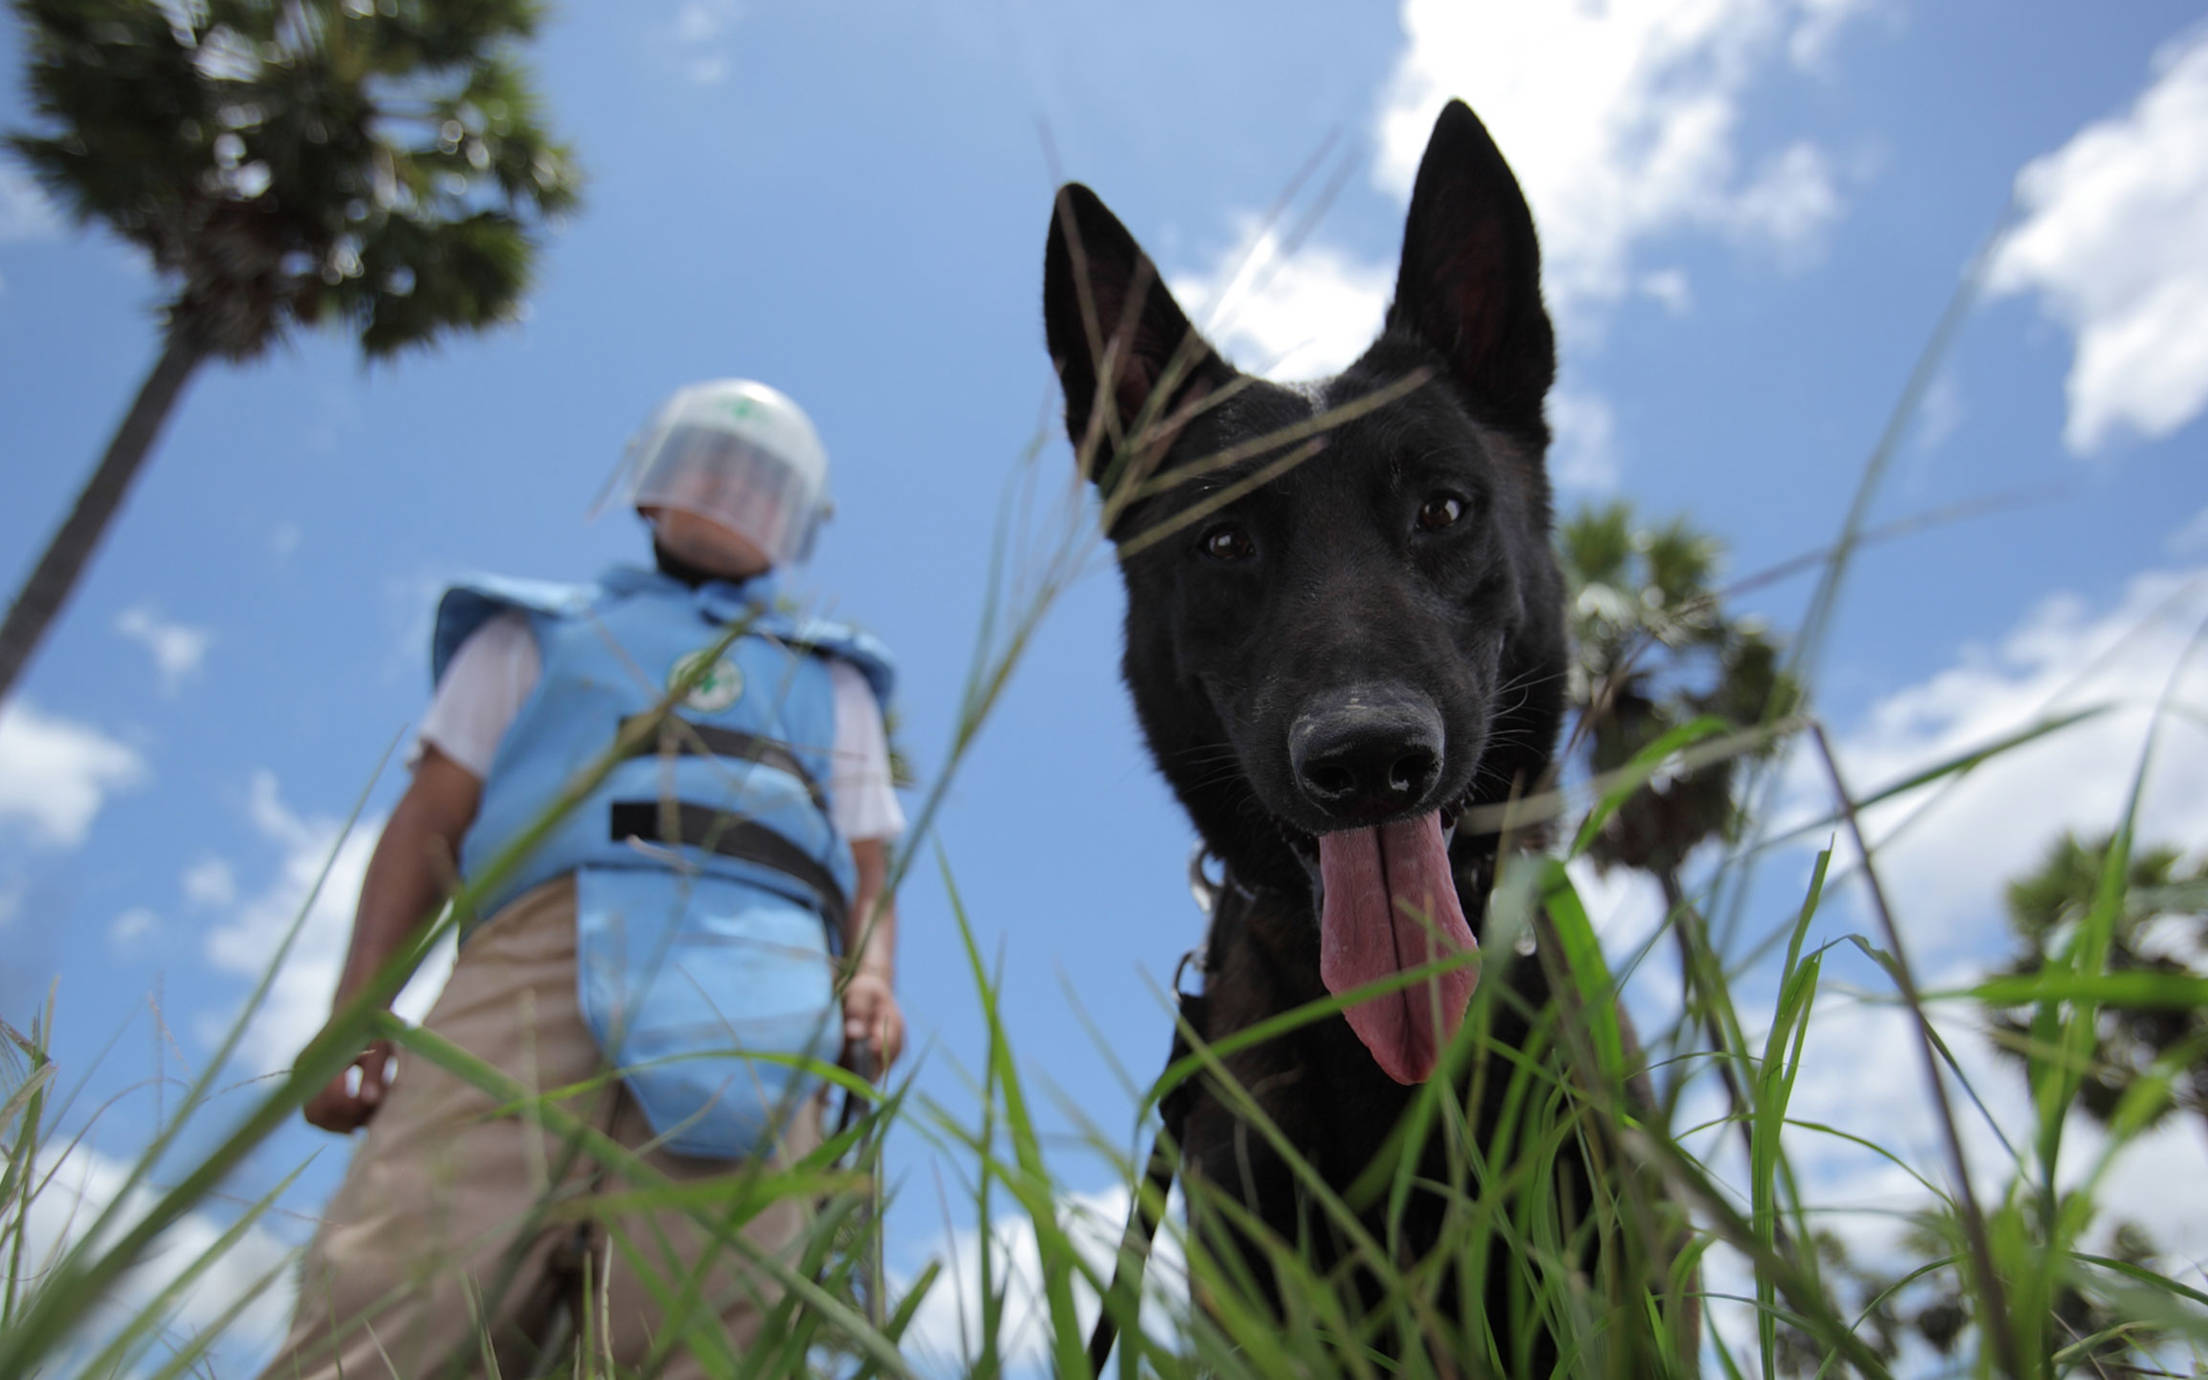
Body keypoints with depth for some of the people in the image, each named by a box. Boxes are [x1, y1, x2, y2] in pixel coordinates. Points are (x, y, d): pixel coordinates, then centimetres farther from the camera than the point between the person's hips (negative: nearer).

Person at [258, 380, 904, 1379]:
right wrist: (355, 1011, 4)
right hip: (539, 961, 0)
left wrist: (871, 979, 1)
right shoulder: (537, 632, 32)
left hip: (759, 990, 1)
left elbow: (868, 878, 25)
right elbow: (429, 825, 20)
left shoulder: (833, 682, 35)